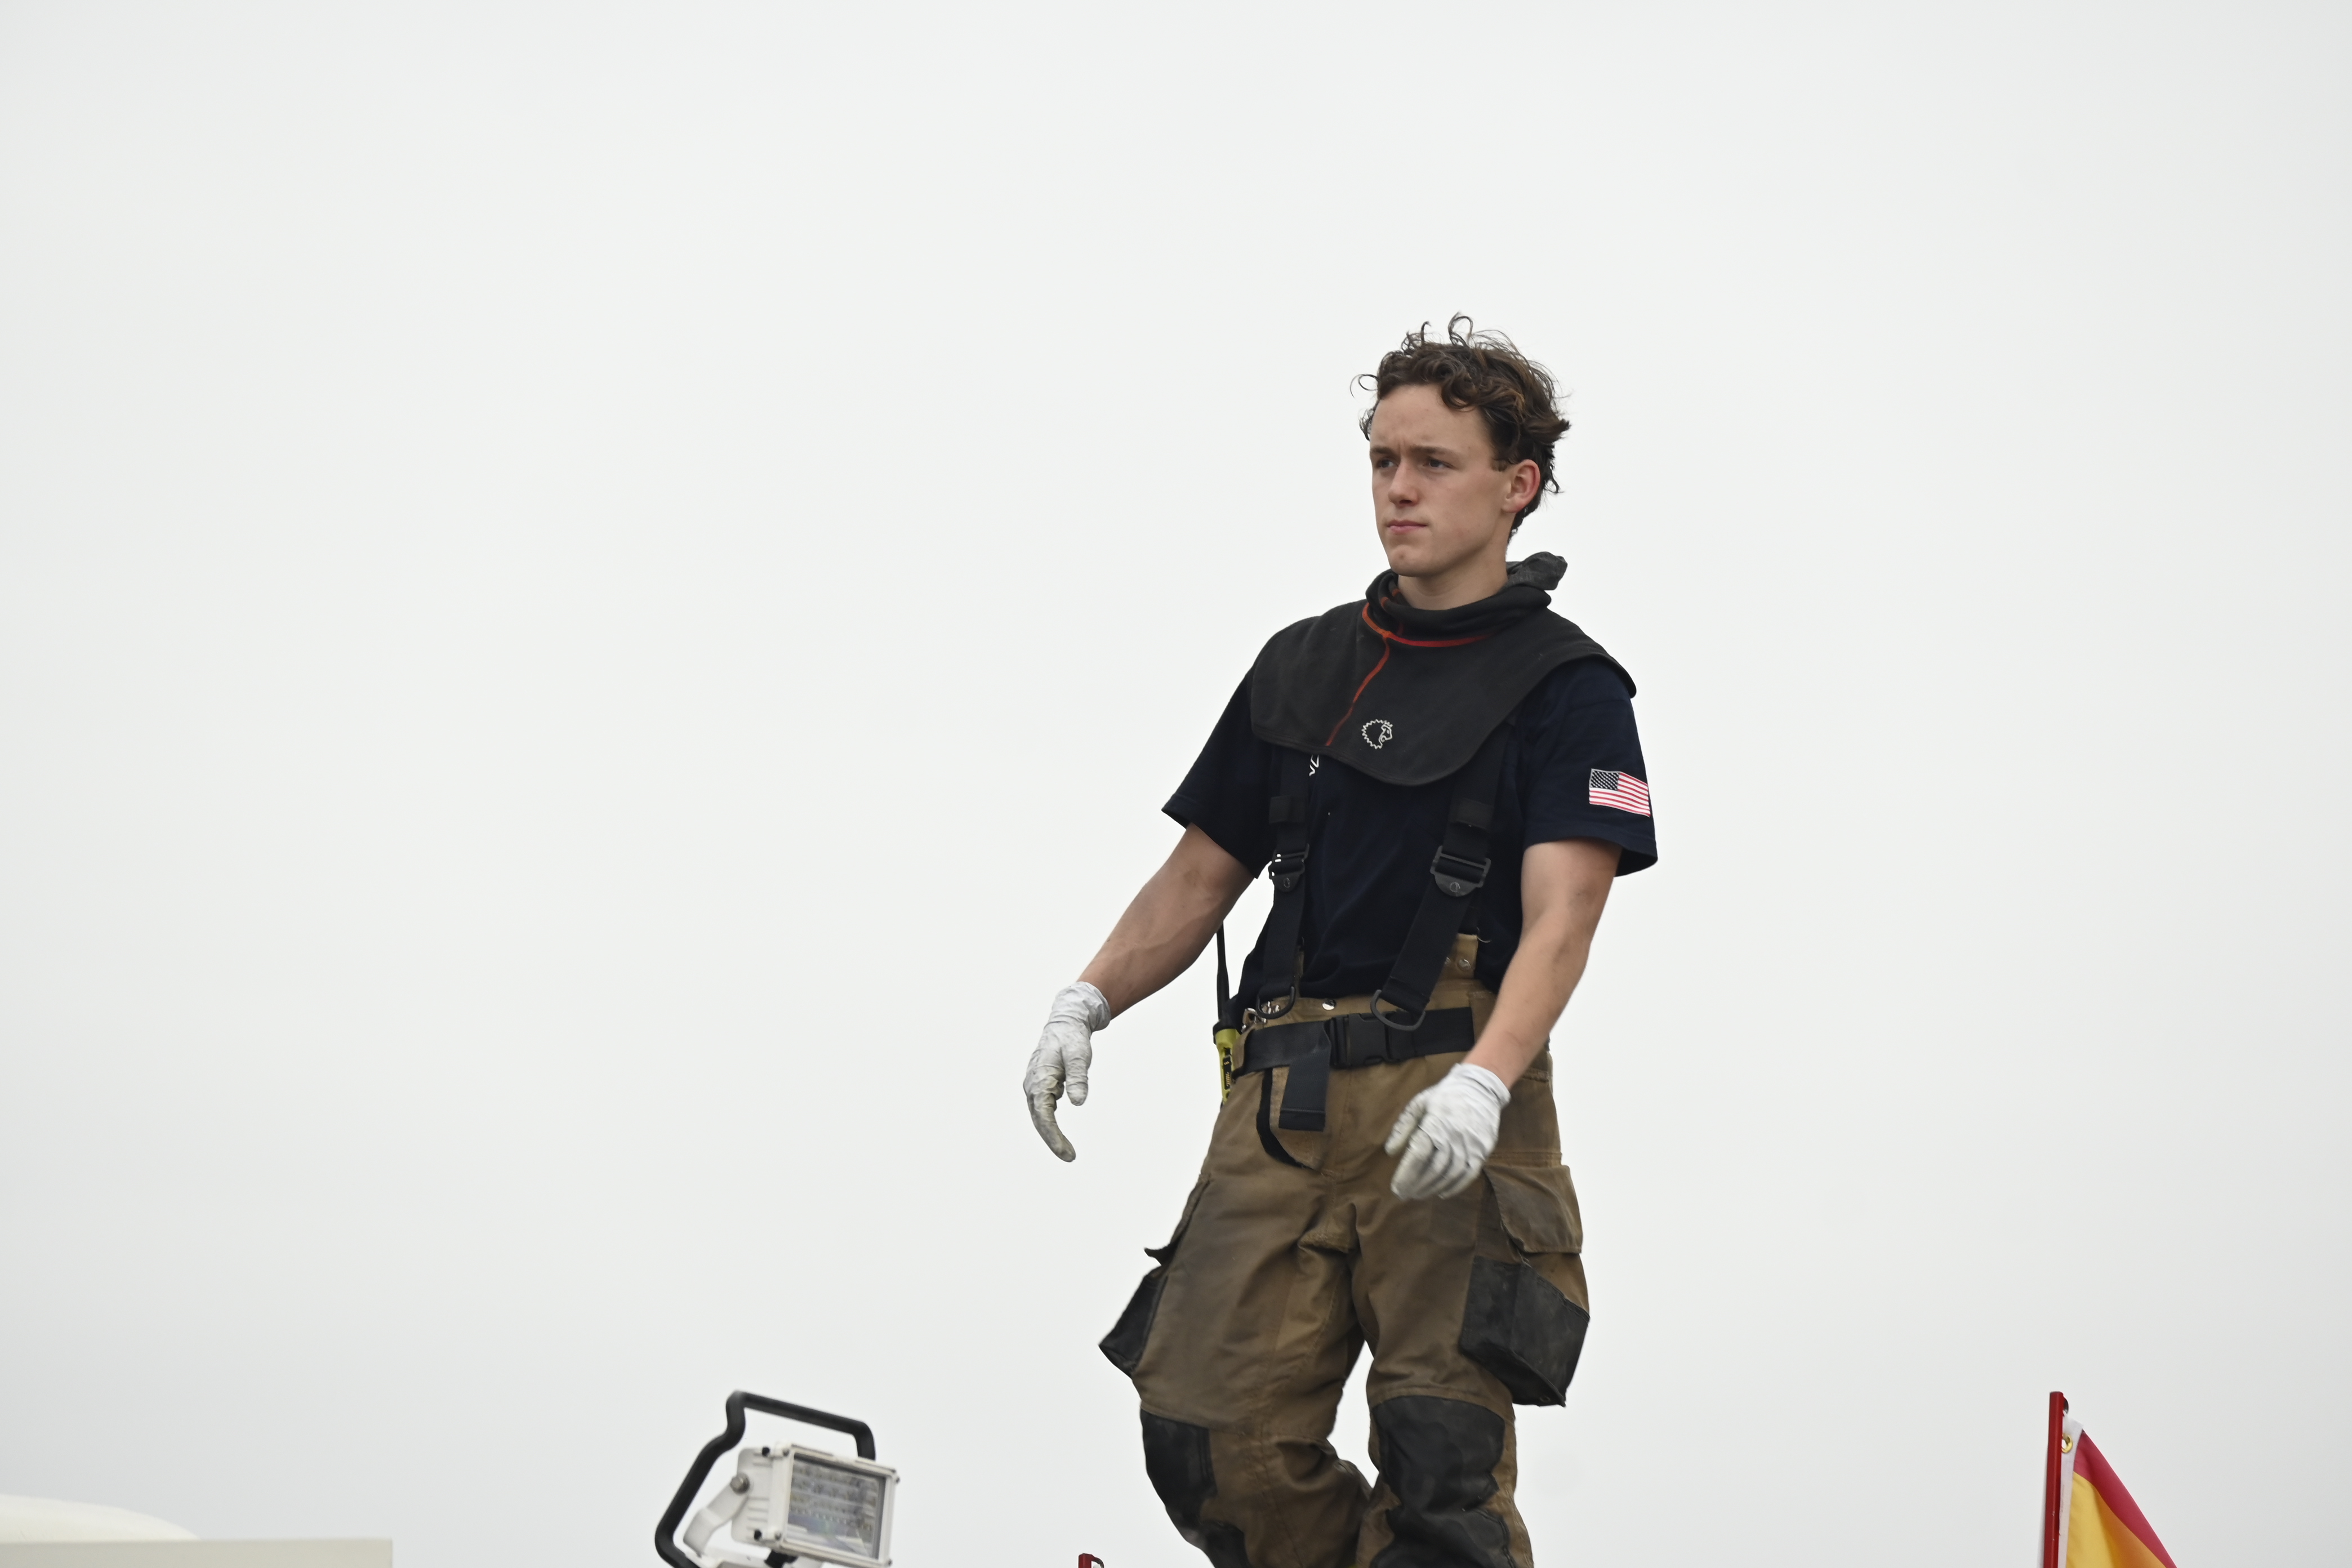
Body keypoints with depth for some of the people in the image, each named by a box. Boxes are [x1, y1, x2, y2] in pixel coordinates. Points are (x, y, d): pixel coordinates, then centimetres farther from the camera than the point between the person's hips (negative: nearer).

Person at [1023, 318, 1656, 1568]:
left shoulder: (1567, 691, 1)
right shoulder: (1301, 667, 19)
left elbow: (1558, 921, -11)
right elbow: (1201, 875, 22)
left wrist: (1480, 1085, -28)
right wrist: (1088, 1003, 4)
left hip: (1451, 1110, -5)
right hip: (1283, 1100, 5)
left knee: (1440, 1462, -13)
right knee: (1213, 1438, -5)